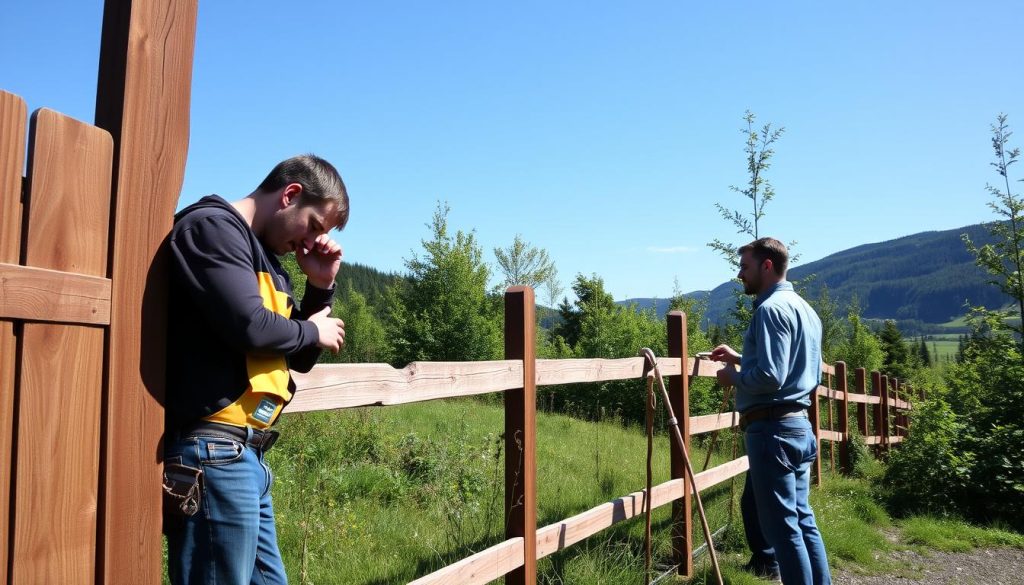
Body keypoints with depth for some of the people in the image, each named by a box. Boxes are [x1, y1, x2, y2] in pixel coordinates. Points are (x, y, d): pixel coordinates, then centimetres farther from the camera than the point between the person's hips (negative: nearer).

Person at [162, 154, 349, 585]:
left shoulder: (264, 256, 19)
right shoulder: (215, 227, -8)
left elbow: (298, 359, 21)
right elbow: (248, 325, -23)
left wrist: (321, 286, 8)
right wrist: (314, 331, -4)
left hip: (245, 454, 10)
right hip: (213, 451, -10)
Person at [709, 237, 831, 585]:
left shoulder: (771, 308, -14)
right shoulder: (805, 309, 17)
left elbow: (769, 377, -23)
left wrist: (733, 375, -5)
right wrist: (740, 358, 21)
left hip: (772, 429, -10)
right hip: (798, 425, 10)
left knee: (782, 524, -3)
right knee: (801, 517, 16)